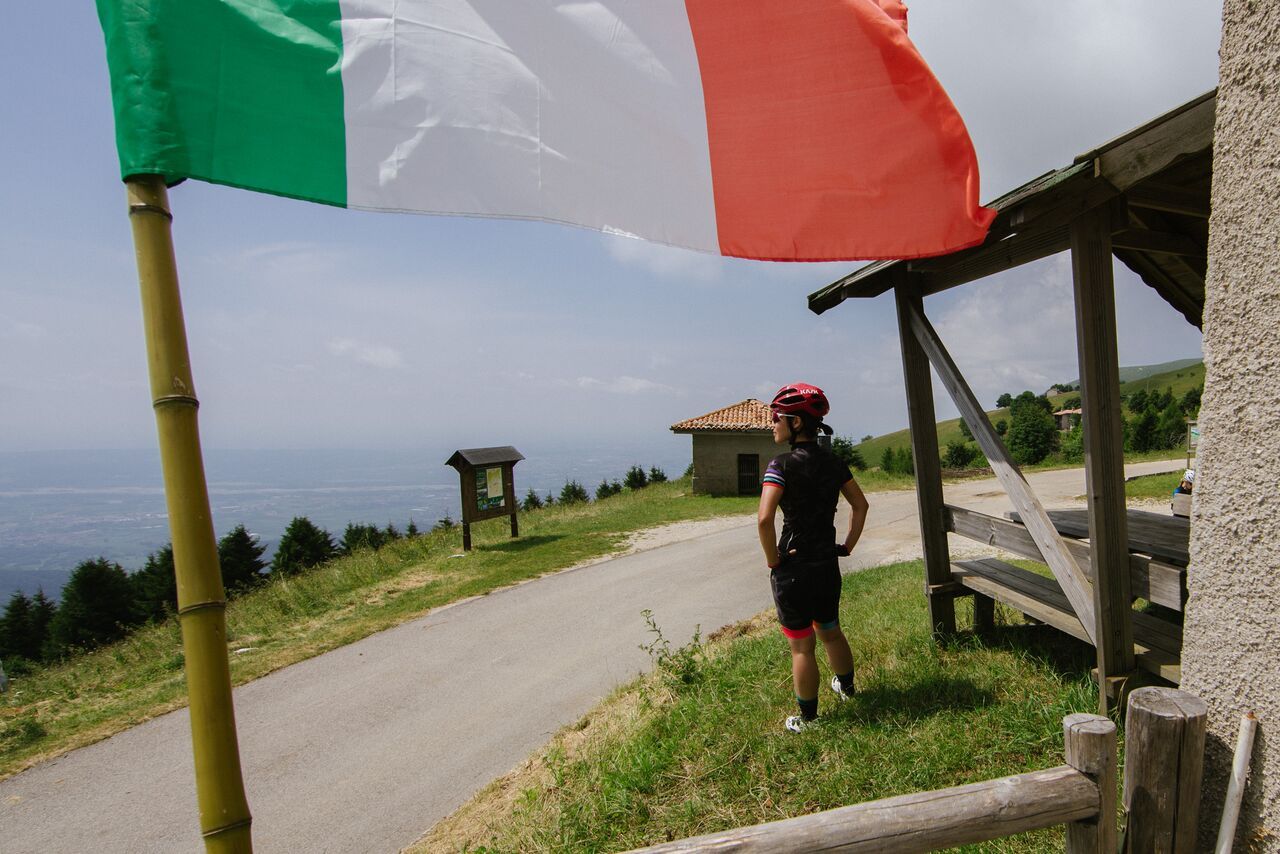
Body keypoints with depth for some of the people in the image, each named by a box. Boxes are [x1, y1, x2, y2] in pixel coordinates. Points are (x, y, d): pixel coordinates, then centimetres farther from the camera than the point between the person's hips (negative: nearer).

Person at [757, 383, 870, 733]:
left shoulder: (783, 464, -19)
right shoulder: (832, 461, 3)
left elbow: (764, 518, -29)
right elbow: (861, 504, 11)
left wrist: (773, 560, -16)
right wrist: (847, 545, 15)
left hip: (793, 569, -7)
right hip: (828, 564, 7)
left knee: (801, 647, 8)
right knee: (830, 631, 28)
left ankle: (808, 718, 22)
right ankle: (846, 687, 49)